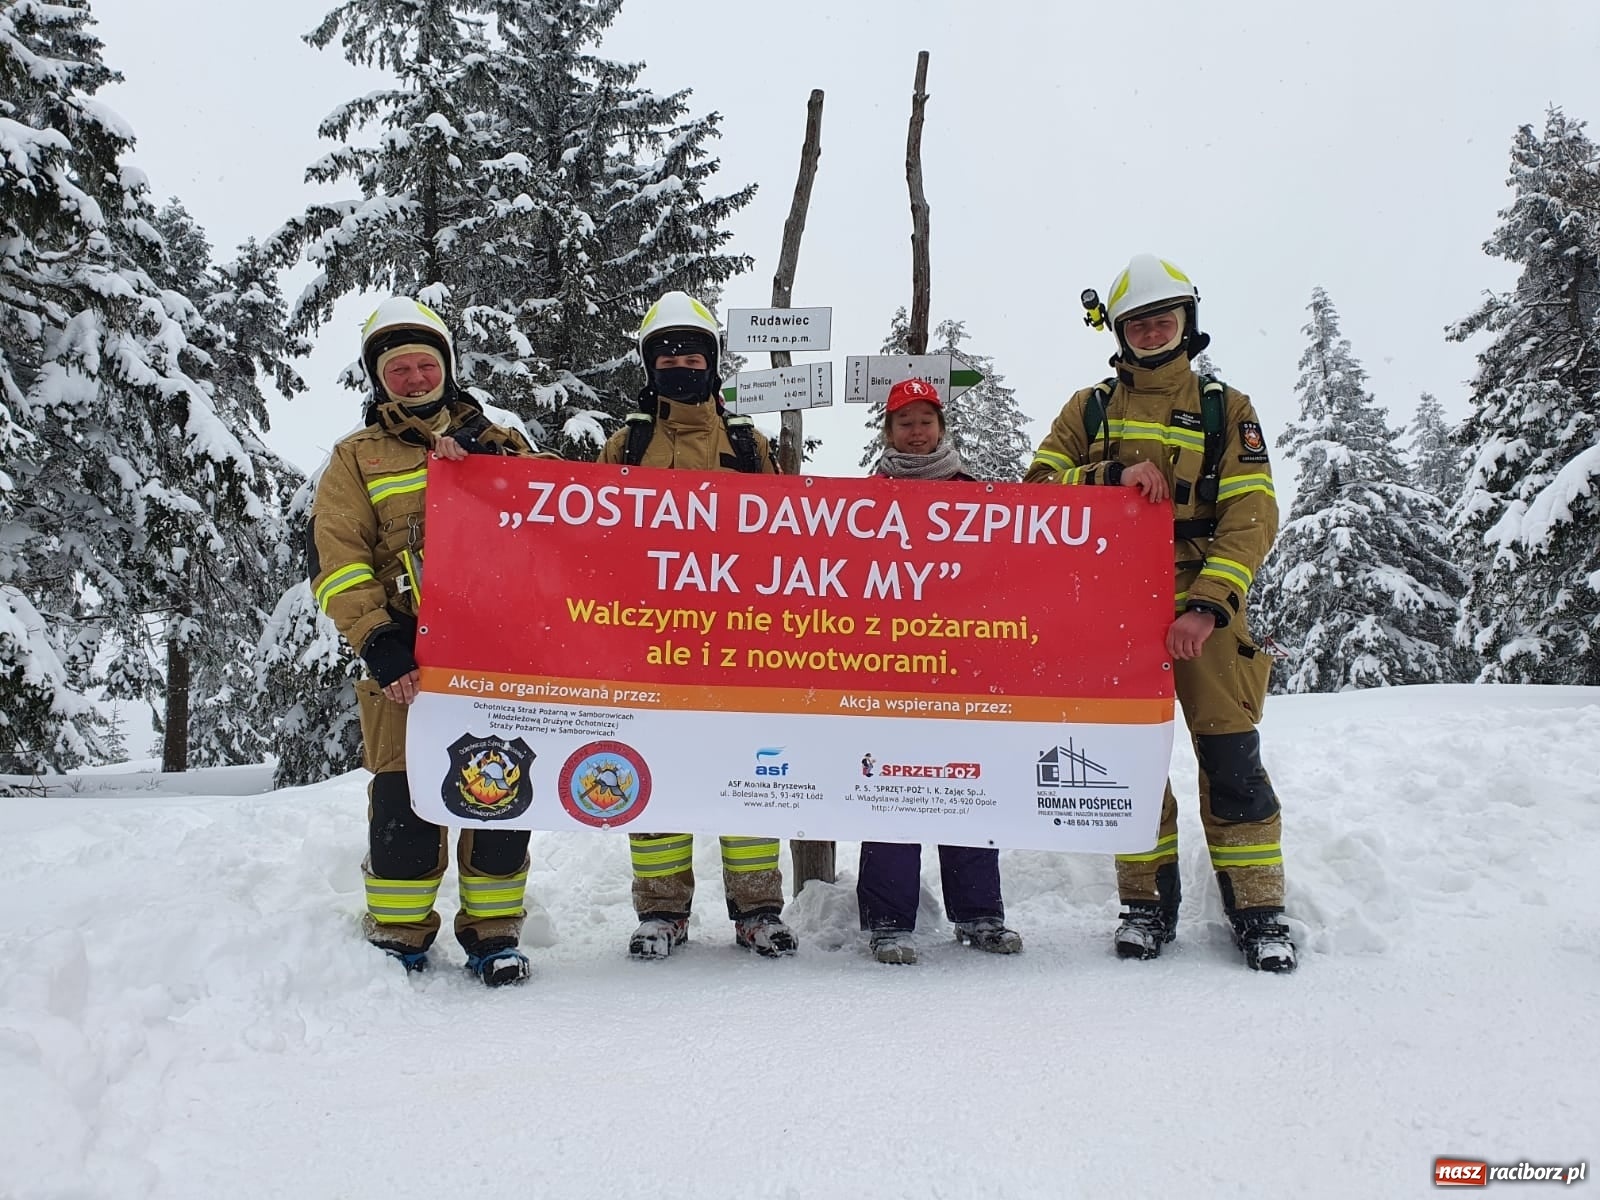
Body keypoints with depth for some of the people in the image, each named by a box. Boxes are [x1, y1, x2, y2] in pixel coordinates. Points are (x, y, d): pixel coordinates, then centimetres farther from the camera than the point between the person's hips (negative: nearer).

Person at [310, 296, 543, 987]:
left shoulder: (501, 446, 19)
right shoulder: (357, 460, 14)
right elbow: (336, 561, 3)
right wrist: (378, 642, -10)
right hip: (408, 657, -1)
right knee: (405, 798, -4)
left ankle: (494, 934, 16)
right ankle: (398, 937, 13)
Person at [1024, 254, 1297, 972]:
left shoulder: (1226, 410, 9)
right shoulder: (1089, 410, 14)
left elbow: (1252, 517, 0)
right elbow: (1037, 486, 6)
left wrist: (1207, 605, -15)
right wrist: (1113, 475, -12)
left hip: (1204, 606, -1)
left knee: (1230, 758, -5)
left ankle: (1257, 912, 7)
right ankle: (1148, 903, 16)